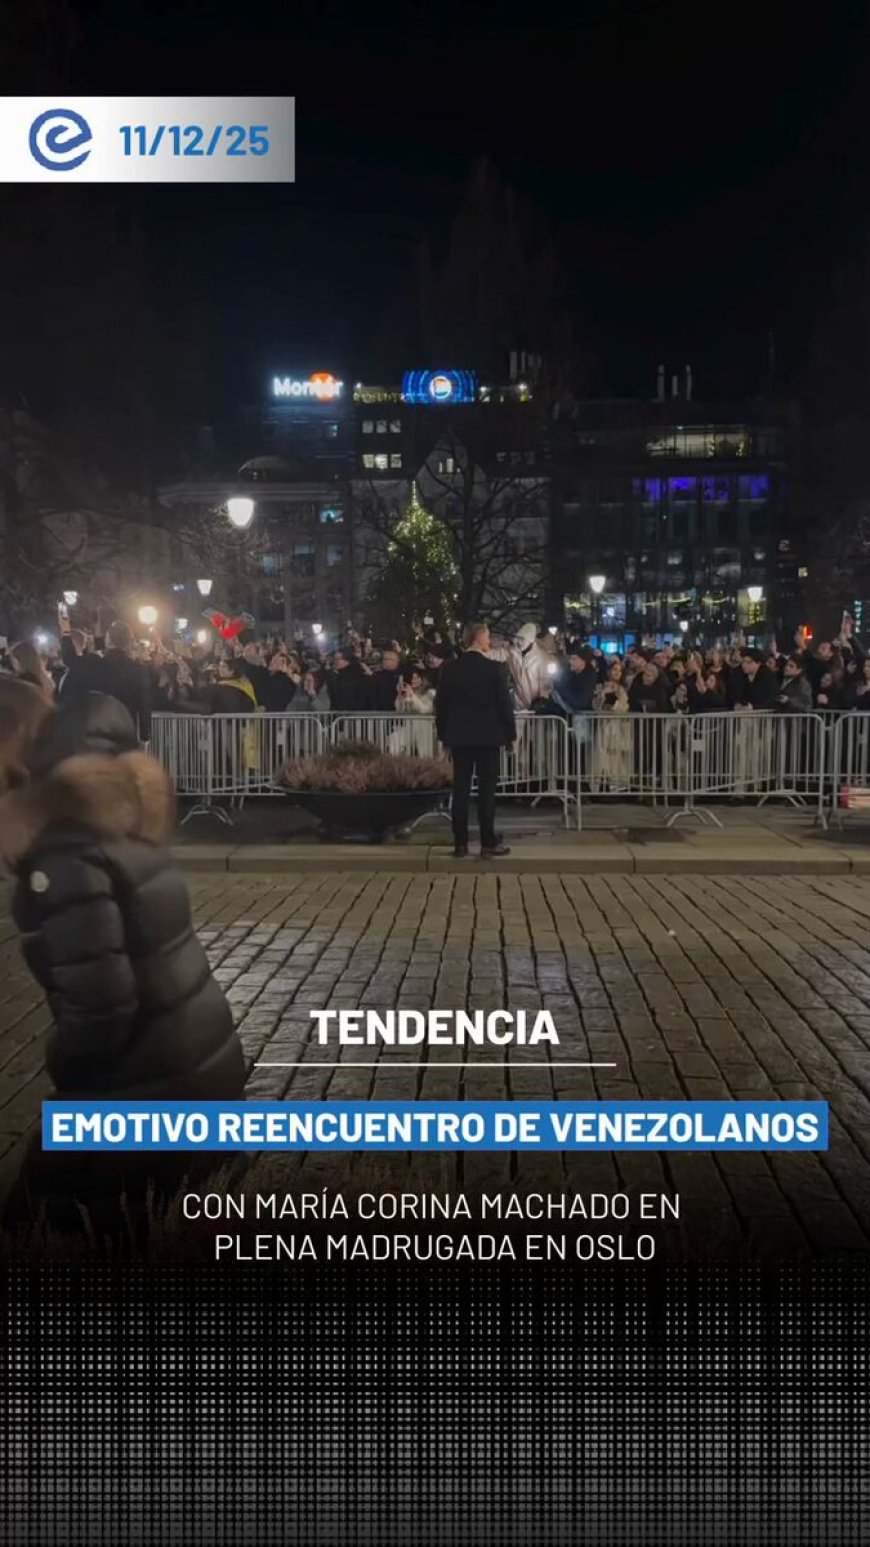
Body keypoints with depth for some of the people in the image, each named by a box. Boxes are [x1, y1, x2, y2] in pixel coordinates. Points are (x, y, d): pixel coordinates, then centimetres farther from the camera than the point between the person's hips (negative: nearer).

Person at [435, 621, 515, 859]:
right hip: (488, 736, -3)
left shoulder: (450, 669, 1)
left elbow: (441, 705, 5)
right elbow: (504, 704, -7)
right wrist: (510, 733, 2)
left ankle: (460, 843, 7)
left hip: (459, 737, 3)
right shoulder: (493, 668, -9)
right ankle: (488, 844, 2)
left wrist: (444, 735, 14)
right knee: (486, 790, 0)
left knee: (461, 789, 5)